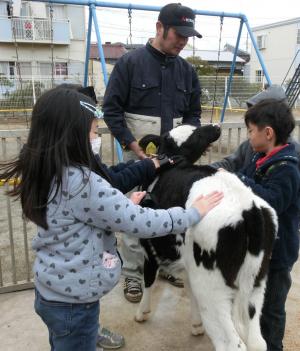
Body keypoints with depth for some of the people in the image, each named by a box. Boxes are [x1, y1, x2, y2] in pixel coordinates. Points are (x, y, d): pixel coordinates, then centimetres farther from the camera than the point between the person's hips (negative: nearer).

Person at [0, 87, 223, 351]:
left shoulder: (43, 172, -3)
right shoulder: (81, 182, -30)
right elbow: (142, 223, -25)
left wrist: (125, 205, 8)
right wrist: (195, 213, -13)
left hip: (50, 290, 8)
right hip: (73, 302, -8)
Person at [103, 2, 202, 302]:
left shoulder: (187, 70, 8)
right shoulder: (130, 62, -5)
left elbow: (193, 113, 14)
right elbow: (111, 108, -6)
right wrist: (133, 144, -12)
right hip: (137, 154, -4)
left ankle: (167, 264, 28)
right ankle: (132, 274, 16)